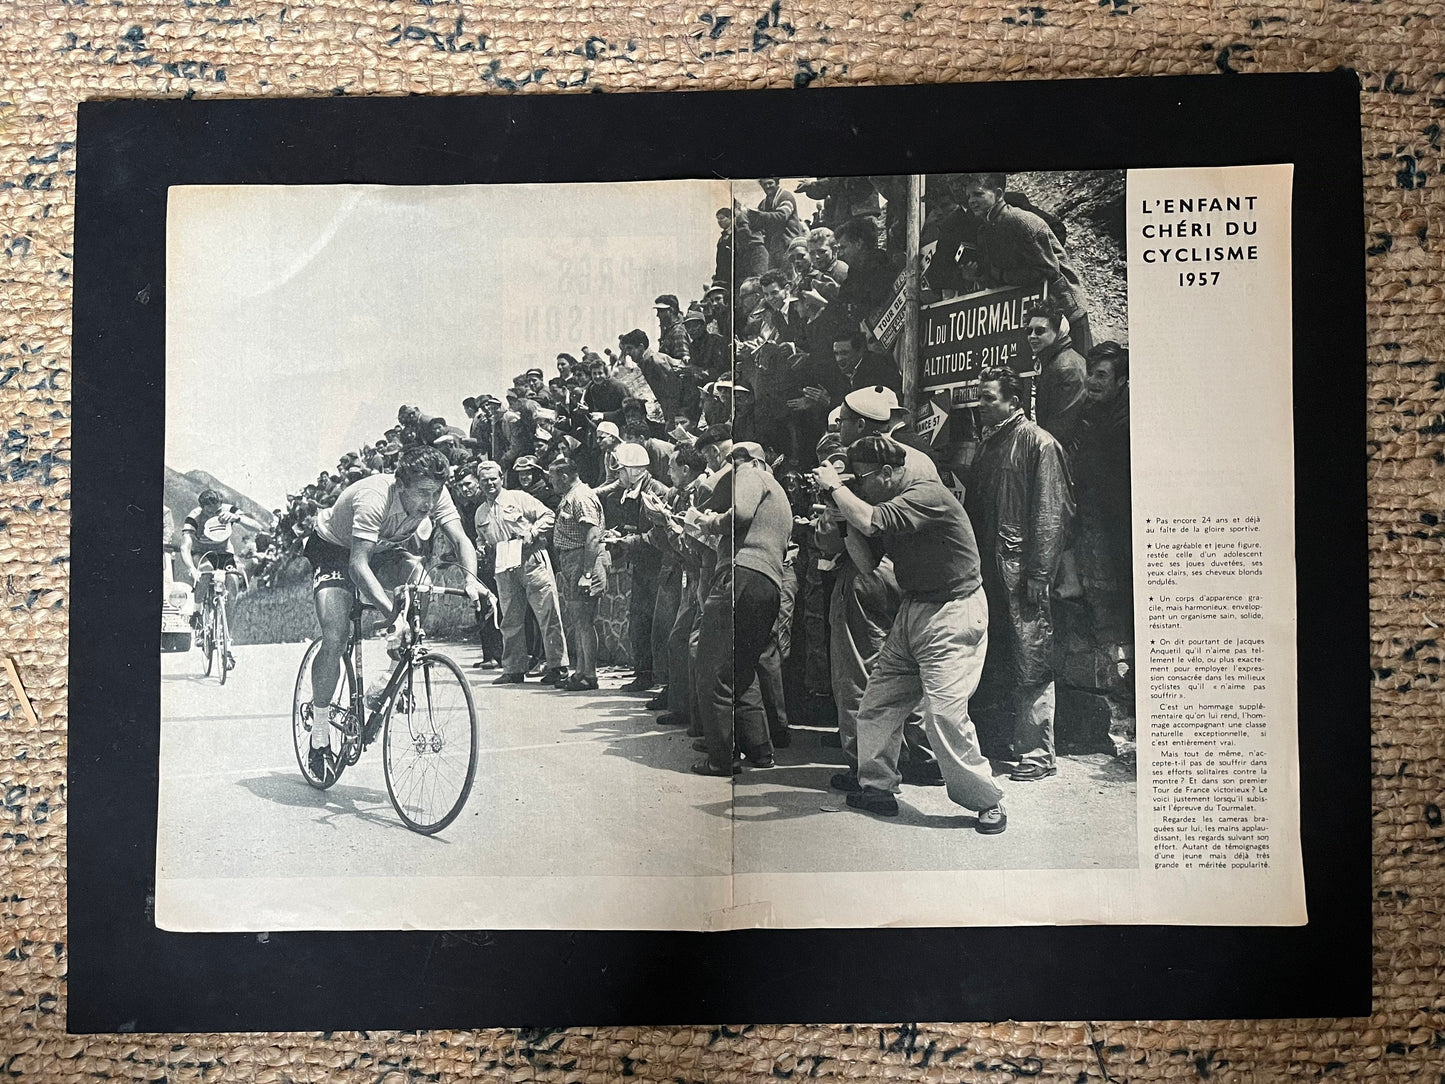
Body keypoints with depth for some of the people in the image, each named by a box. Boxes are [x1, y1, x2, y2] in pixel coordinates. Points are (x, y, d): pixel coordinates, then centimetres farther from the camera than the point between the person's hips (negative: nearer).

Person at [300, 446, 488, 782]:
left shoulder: (435, 495, -23)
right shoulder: (374, 498, -38)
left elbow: (461, 540, -30)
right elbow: (357, 566, -44)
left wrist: (471, 579, -50)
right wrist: (390, 609, -56)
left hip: (381, 549, 5)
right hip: (333, 547, -5)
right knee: (335, 638, -21)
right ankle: (319, 737, -5)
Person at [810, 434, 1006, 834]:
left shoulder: (928, 493, -18)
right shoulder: (892, 503, 10)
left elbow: (871, 522, -31)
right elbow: (867, 563, 8)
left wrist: (835, 487, -15)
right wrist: (843, 514, -1)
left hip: (952, 613, -9)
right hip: (912, 611, 9)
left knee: (944, 712, -14)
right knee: (876, 704, 8)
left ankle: (989, 801, 3)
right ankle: (877, 788, 23)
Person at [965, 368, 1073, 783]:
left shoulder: (1038, 443, -5)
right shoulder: (987, 443, 18)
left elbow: (1052, 512, -12)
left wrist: (1038, 572, -17)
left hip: (1022, 574, -7)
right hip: (989, 570, 8)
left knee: (1031, 665, -2)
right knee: (1000, 666, 11)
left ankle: (1037, 755, 6)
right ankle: (1017, 741, 23)